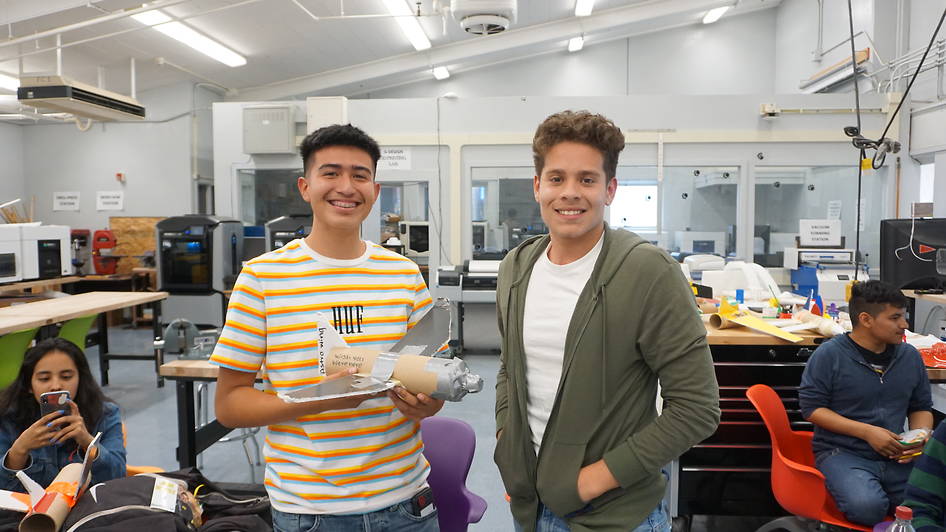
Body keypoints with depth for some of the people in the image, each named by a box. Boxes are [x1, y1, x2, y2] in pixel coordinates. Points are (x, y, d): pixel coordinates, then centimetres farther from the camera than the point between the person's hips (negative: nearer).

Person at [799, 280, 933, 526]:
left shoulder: (910, 356, 10)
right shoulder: (829, 354, -7)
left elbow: (921, 407, 22)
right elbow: (811, 407, -9)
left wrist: (920, 436, 0)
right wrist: (867, 432, -16)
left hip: (895, 457, 5)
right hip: (842, 453, -4)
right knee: (867, 507, -31)